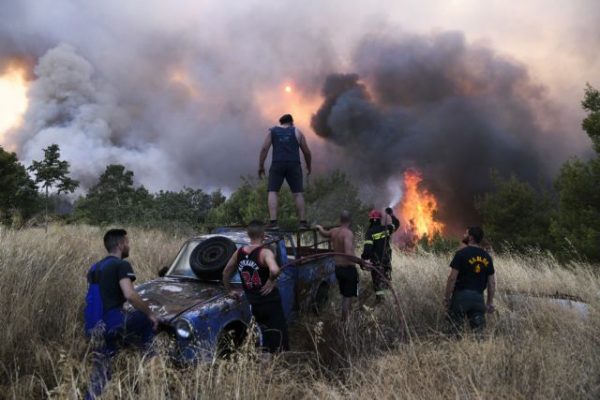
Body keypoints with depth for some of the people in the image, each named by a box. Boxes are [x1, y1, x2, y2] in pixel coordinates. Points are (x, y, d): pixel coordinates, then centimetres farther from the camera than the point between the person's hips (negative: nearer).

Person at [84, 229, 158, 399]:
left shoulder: (94, 268, 19)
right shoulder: (121, 265, -8)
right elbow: (130, 295, -22)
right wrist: (150, 313, -10)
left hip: (93, 328, 8)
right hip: (112, 324, -8)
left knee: (99, 374, 14)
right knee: (149, 320, 11)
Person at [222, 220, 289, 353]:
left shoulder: (239, 252, 1)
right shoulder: (265, 252, -19)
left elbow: (225, 273, 13)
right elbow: (275, 270, -39)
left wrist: (229, 291, 25)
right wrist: (271, 281, -19)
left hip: (252, 305, 6)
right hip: (270, 303, -6)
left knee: (264, 345, 23)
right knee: (279, 346, 4)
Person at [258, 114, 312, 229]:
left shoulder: (272, 131, 13)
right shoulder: (297, 132, 13)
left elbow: (264, 148, 0)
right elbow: (307, 152, 12)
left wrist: (261, 166, 3)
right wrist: (308, 166, 25)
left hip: (277, 164, 0)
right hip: (294, 165, 1)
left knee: (272, 192, 0)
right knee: (298, 193, 6)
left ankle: (273, 222, -12)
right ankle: (302, 222, 4)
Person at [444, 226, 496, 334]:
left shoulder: (461, 253, -7)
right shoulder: (487, 256, 9)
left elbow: (452, 278, -11)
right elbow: (492, 283, 10)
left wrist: (446, 297, -5)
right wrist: (490, 303, 16)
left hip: (462, 294, -5)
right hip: (479, 297, 5)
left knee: (453, 327, 4)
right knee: (478, 329, 9)